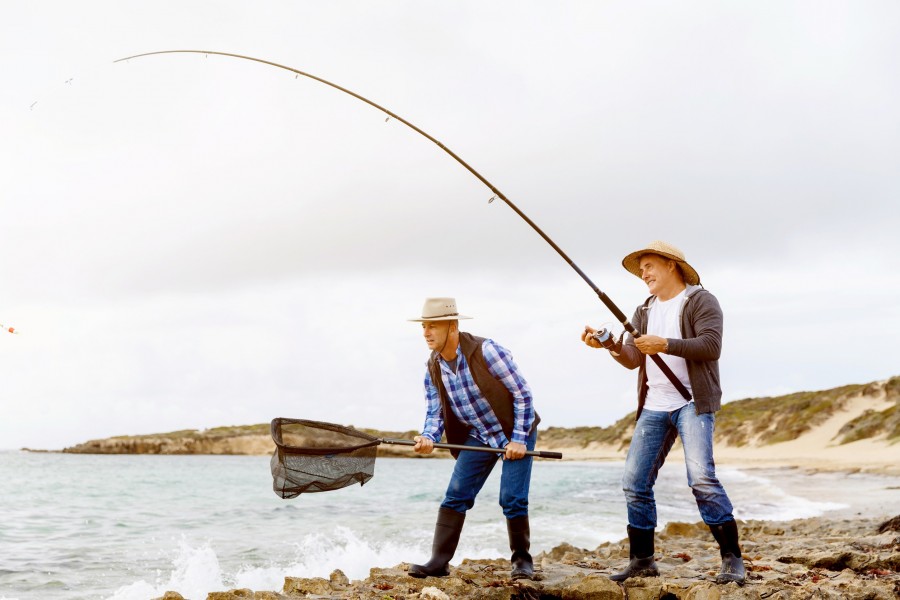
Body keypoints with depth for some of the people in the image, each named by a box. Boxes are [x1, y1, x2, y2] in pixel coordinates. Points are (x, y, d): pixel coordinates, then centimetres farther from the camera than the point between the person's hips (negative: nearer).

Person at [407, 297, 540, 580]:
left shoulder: (486, 351, -23)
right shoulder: (432, 368, -5)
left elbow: (523, 393, -18)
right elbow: (434, 412, 1)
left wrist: (518, 440, -19)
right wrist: (428, 437, -22)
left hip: (516, 432, -5)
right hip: (477, 438, 5)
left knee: (512, 500, -9)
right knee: (455, 496, -5)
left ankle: (522, 559, 10)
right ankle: (438, 562, -3)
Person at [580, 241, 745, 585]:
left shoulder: (700, 301, -1)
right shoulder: (645, 311, 18)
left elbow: (711, 346, -15)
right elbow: (632, 359, 10)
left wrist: (666, 345, -22)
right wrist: (610, 344, -9)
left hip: (692, 403, -7)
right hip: (654, 407, 7)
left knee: (701, 478, -20)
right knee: (635, 483, 2)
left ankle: (732, 559, -11)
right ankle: (641, 561, 13)